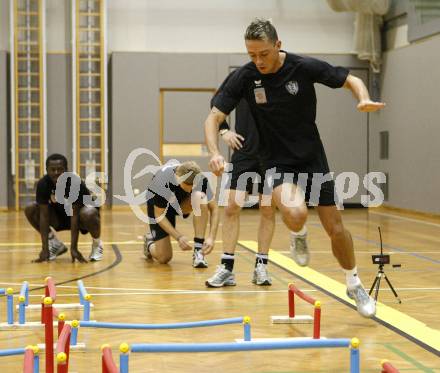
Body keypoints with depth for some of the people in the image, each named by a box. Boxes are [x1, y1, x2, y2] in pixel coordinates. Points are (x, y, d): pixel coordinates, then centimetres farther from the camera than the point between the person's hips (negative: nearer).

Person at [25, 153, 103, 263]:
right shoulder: (43, 184, -23)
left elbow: (74, 215, -33)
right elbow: (44, 215, -24)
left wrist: (74, 248, -36)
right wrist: (45, 249, -29)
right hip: (60, 215, 4)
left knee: (88, 214, -39)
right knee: (30, 210, -18)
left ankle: (97, 243, -7)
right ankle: (55, 244, 2)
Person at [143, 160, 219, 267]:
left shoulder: (200, 179, -29)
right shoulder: (161, 180, -37)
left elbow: (214, 208, -21)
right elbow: (159, 216, -27)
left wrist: (211, 238, -33)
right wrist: (179, 237, -36)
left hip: (183, 202, 2)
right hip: (158, 206, -2)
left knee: (199, 197, -34)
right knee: (163, 257, -11)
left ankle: (199, 250, -27)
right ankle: (150, 242, 27)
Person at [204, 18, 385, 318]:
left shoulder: (305, 67, -15)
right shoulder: (245, 77, -14)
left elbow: (351, 80, -3)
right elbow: (214, 117, -10)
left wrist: (364, 99, -26)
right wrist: (215, 153, -29)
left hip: (313, 158, 1)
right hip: (277, 162, -1)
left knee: (335, 228, 4)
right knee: (295, 215, -30)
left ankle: (354, 285, 29)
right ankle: (300, 237, 8)